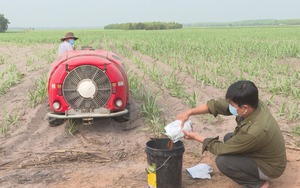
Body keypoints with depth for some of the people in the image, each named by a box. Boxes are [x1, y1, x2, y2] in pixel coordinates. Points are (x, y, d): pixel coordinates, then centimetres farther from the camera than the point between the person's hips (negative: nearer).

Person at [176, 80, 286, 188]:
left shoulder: (254, 131, -38)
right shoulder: (253, 103, -17)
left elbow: (222, 149, -24)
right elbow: (218, 105, -8)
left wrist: (197, 137, -13)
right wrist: (189, 112, -12)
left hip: (269, 167, -8)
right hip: (262, 153, 8)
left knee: (222, 161, -20)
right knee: (228, 138, 14)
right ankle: (255, 175, 14)